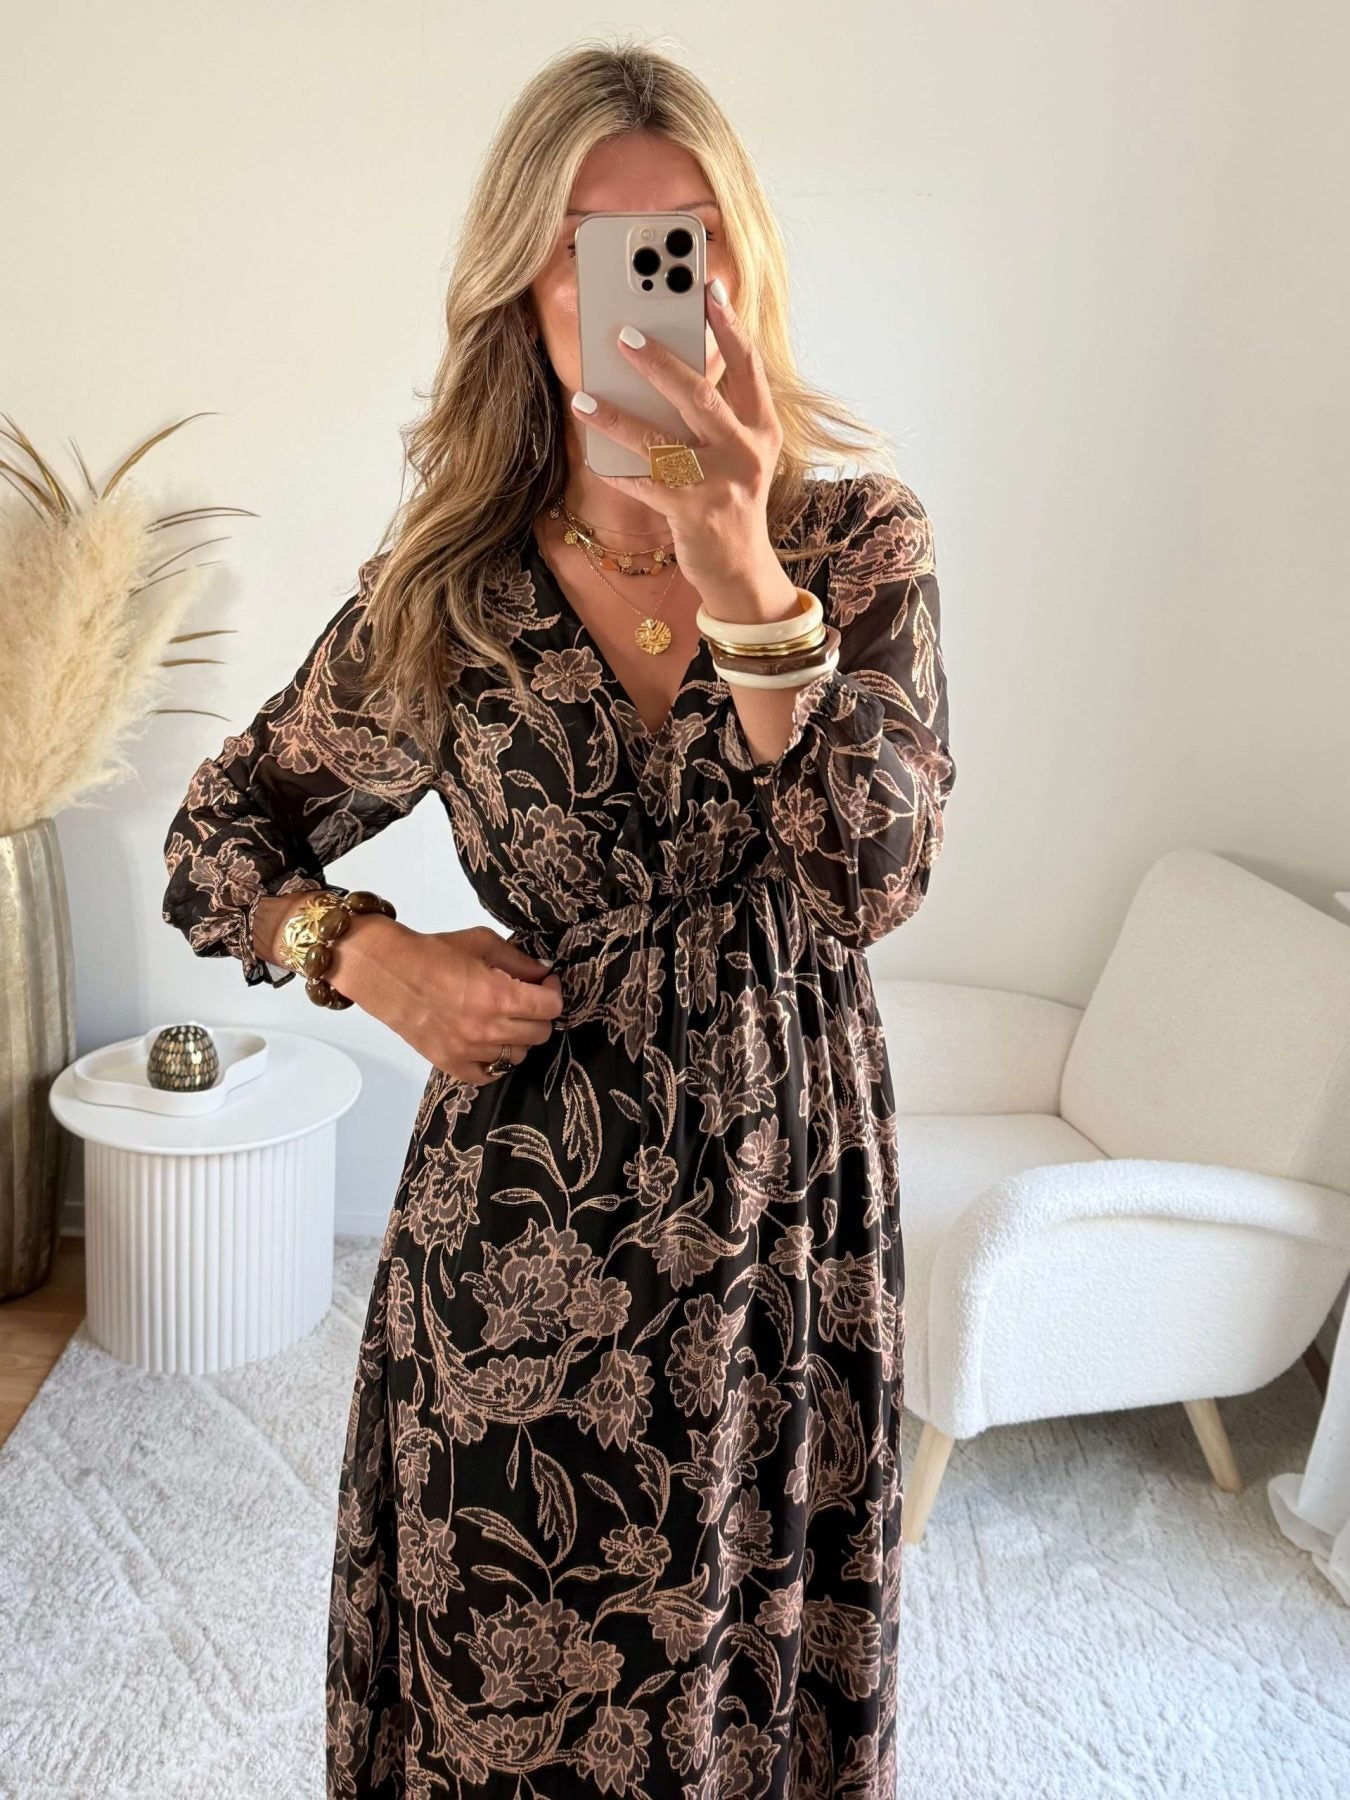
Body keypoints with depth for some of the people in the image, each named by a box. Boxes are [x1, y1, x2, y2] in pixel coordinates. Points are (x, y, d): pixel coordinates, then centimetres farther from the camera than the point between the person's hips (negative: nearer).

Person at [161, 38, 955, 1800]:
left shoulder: (861, 541, -5)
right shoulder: (441, 593, -4)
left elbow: (873, 876, -19)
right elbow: (218, 842, 8)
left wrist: (744, 580, -28)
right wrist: (378, 961, -9)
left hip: (780, 1201, 0)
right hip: (516, 1221, 0)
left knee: (740, 1650, 18)